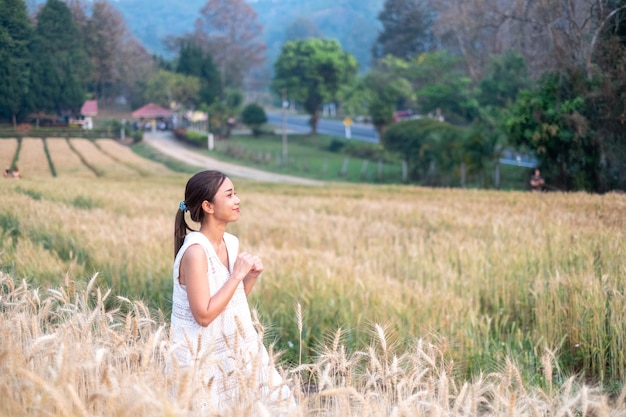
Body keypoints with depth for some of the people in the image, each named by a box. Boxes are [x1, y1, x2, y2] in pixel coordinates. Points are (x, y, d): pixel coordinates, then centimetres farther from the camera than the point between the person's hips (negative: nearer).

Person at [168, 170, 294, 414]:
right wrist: (237, 275, -20)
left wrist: (251, 277, -4)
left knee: (274, 403, 8)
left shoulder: (231, 243, 3)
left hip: (237, 351, 8)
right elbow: (204, 315, -24)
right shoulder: (195, 251, -22)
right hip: (202, 359, -8)